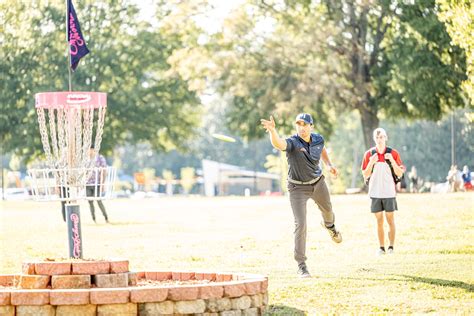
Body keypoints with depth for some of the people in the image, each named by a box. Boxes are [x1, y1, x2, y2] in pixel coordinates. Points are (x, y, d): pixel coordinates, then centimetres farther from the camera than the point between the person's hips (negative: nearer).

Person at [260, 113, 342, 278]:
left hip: (318, 182, 5)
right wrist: (272, 130, -74)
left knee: (327, 210, 29)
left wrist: (329, 164, 2)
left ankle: (329, 225, 68)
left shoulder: (318, 139, -12)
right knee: (300, 224, -12)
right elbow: (278, 143, -54)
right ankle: (301, 265, -4)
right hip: (298, 187, -5)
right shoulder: (292, 142, -29)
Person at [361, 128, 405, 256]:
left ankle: (391, 246, 5)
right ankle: (381, 247, 6)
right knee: (379, 220, 4)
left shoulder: (393, 153, 1)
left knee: (390, 219, 1)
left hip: (389, 192, -1)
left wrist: (392, 161, -14)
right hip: (375, 192, 1)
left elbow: (400, 174, 0)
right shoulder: (369, 154, 3)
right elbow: (365, 175, 4)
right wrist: (371, 162, -12)